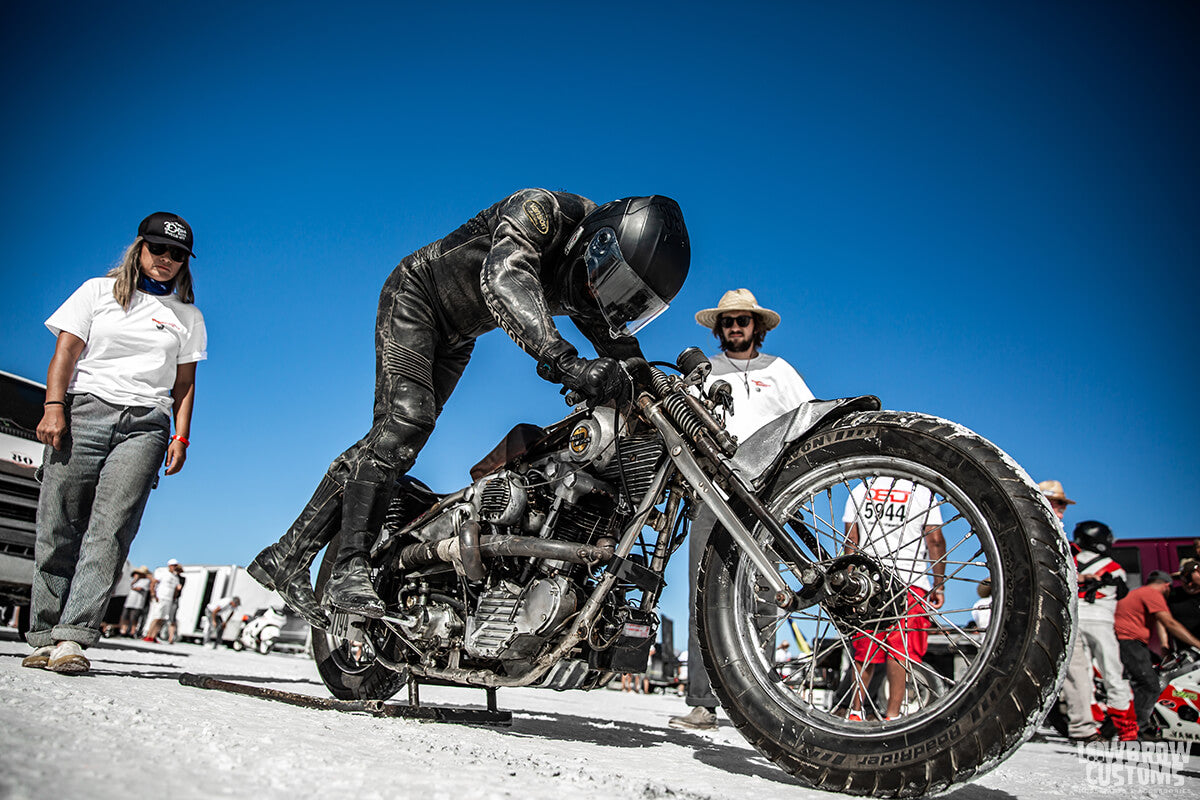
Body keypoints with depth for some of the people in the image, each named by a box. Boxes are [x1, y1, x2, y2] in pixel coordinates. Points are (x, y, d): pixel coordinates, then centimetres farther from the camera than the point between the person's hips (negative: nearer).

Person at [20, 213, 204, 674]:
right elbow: (66, 351, 6)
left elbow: (185, 384, 15)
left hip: (145, 425, 0)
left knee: (109, 532, -12)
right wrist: (53, 406, -8)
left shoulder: (188, 317, 19)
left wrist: (181, 436, 3)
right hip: (84, 411, 0)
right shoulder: (98, 291, 15)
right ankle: (44, 635, 5)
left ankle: (71, 638, -16)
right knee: (59, 528, -3)